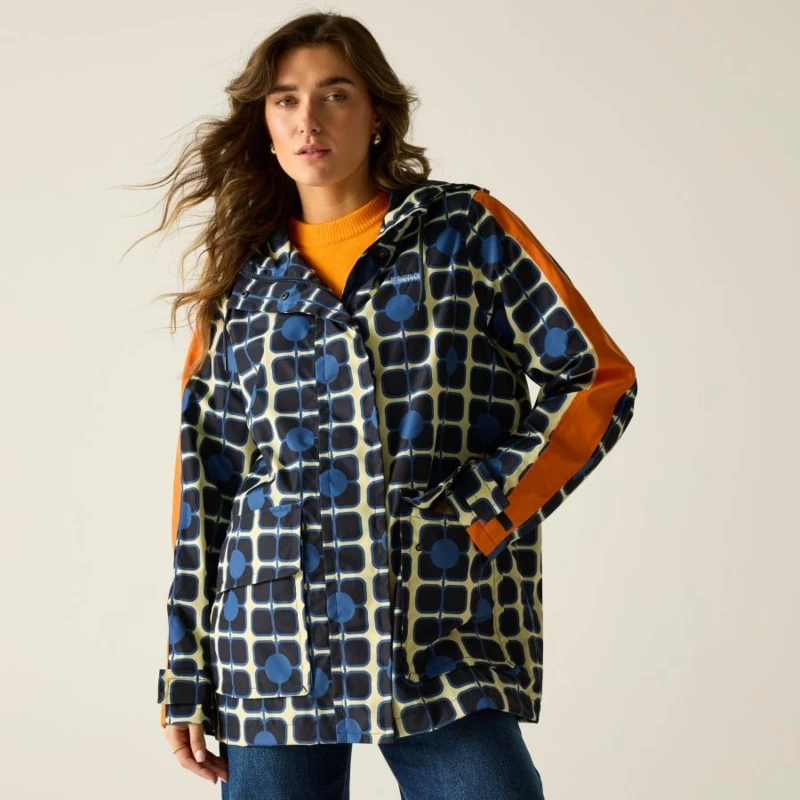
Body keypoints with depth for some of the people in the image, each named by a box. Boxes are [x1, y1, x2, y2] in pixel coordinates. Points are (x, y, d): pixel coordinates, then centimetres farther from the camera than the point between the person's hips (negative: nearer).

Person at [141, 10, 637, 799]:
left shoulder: (466, 231, 6)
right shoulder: (243, 279, 13)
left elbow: (598, 378, 1)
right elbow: (204, 484, 12)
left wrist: (480, 512, -8)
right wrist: (185, 679, 9)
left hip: (445, 639, -2)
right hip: (274, 643, 3)